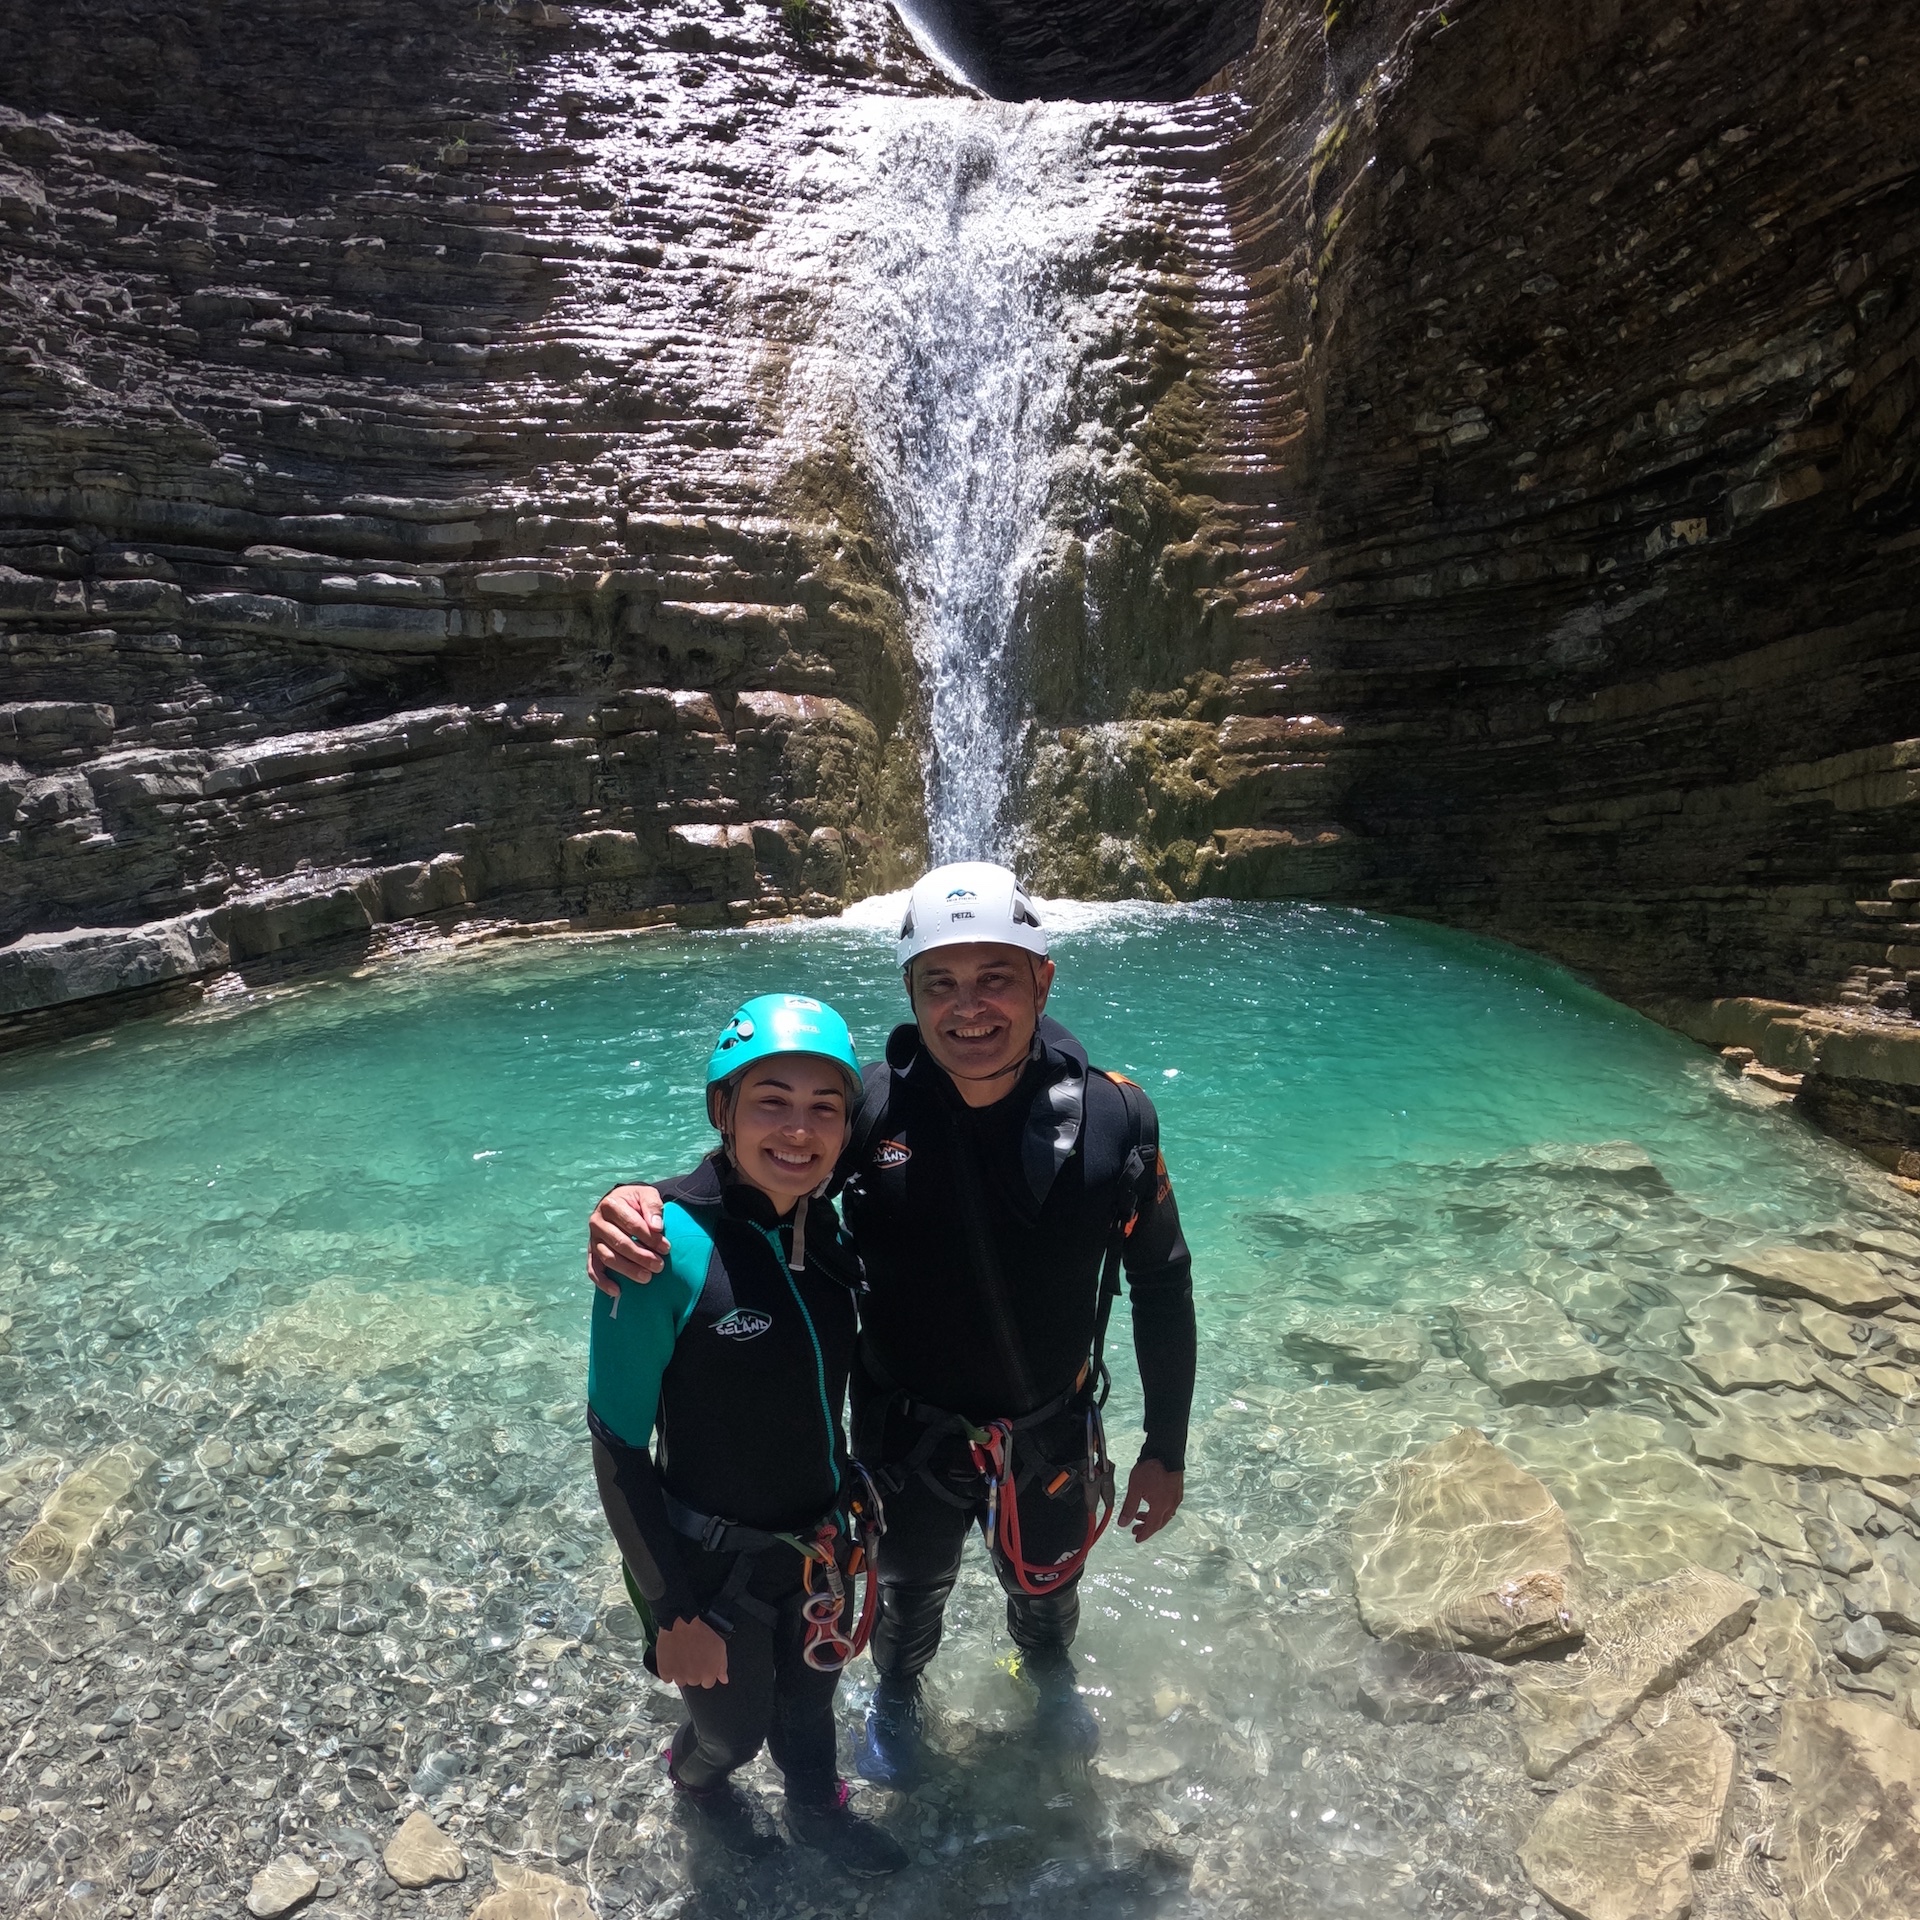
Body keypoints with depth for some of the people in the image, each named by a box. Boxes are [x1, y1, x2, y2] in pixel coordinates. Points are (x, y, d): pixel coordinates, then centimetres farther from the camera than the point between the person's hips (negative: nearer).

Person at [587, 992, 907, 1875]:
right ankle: (695, 1776, 59)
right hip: (716, 1560, -4)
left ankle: (817, 1808, 60)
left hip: (823, 1543, 4)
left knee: (811, 1695, 29)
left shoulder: (828, 1226, -12)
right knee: (735, 1726, 23)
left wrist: (855, 1502, 11)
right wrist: (674, 1612, -17)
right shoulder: (667, 1249, -30)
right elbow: (618, 1449, -22)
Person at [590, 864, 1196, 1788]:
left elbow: (1162, 1286, -10)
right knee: (910, 1588, 30)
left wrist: (1165, 1450, -4)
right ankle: (898, 1693, 66)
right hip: (908, 1433, 0)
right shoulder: (869, 1108, -25)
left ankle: (1050, 1675, 69)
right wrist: (635, 1213, -38)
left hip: (1053, 1434, 1)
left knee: (1046, 1585, 32)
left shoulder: (1113, 1118, -23)